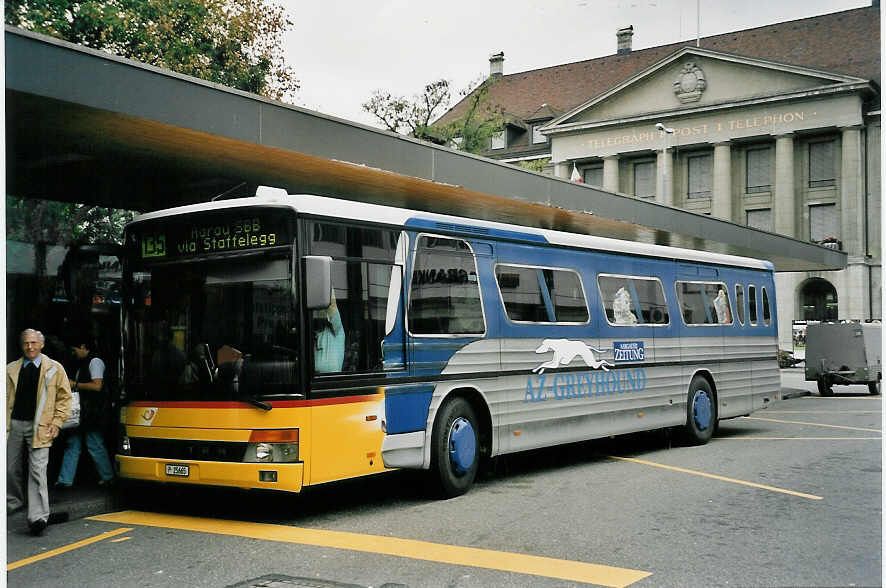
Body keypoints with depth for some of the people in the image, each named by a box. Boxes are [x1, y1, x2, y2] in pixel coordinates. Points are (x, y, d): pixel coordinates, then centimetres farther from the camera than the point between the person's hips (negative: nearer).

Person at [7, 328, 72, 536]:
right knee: (10, 468, 13)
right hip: (14, 425, 4)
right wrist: (4, 423, 4)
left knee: (37, 471, -11)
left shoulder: (54, 368, 4)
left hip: (39, 427, -3)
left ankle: (38, 517, -13)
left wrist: (56, 423, -3)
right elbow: (5, 397, 14)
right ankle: (13, 502, 39)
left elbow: (64, 397, 6)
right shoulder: (11, 369, 11)